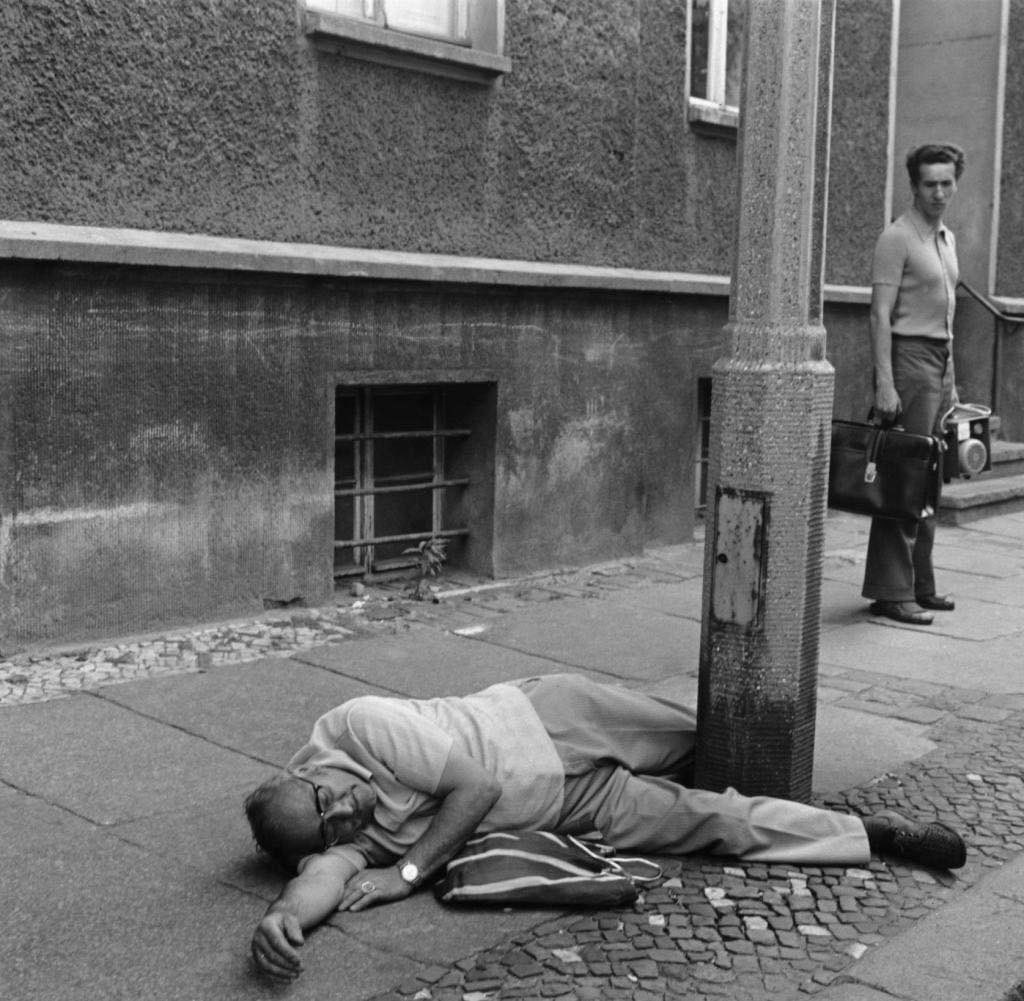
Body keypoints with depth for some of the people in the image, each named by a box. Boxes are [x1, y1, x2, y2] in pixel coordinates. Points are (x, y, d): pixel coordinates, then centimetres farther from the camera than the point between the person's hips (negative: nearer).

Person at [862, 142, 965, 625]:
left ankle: (920, 585, 16)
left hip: (941, 360, 8)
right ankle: (890, 591, -5)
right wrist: (884, 383, -22)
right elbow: (880, 314, -15)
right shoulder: (897, 237, -8)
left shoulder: (947, 239, 18)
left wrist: (951, 380, 19)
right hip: (908, 356, -8)